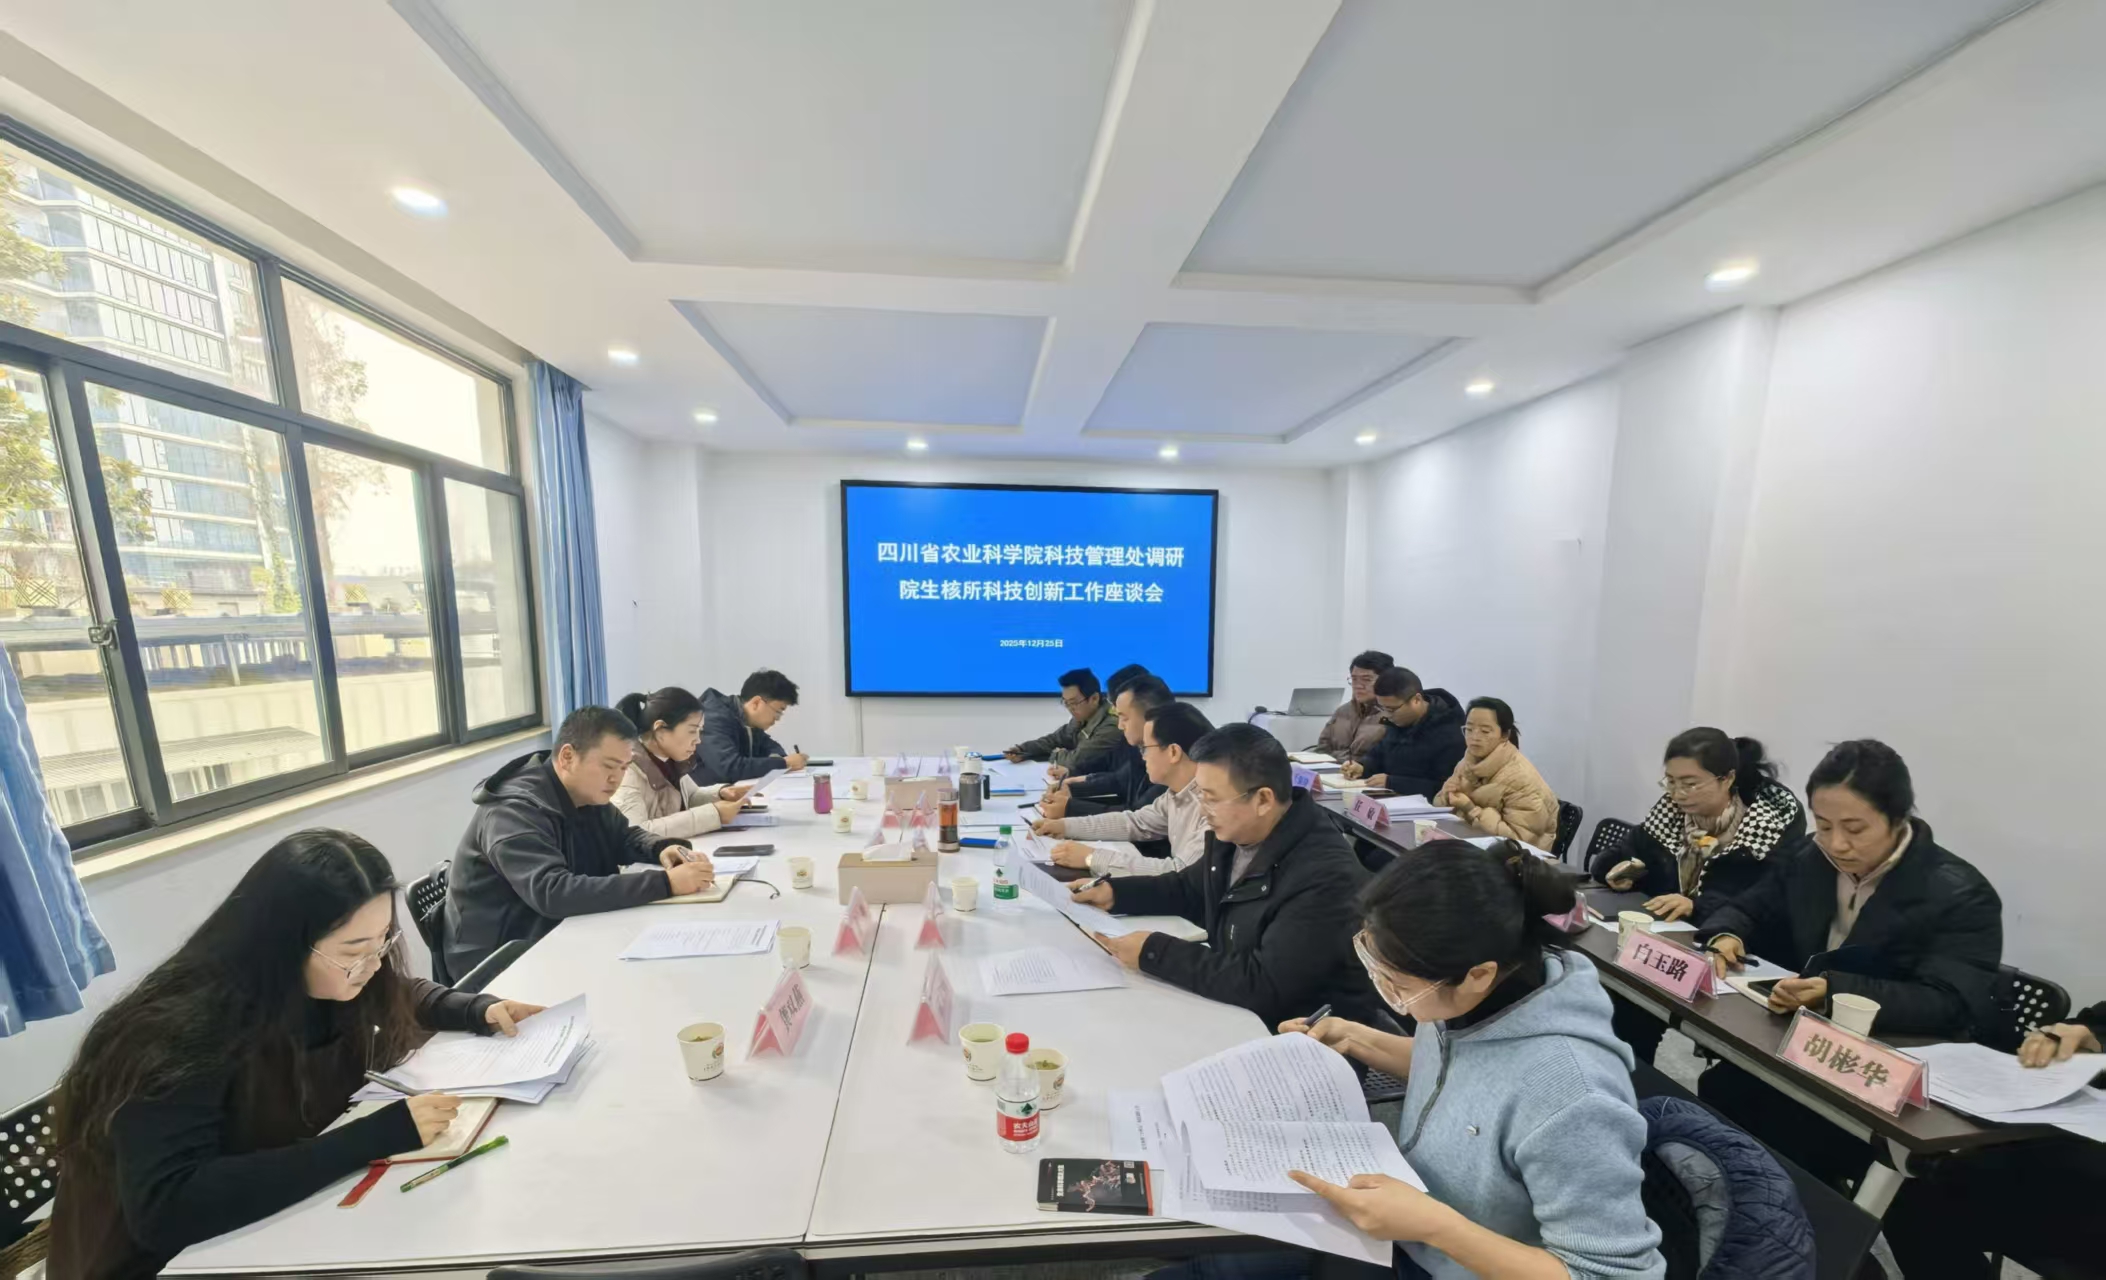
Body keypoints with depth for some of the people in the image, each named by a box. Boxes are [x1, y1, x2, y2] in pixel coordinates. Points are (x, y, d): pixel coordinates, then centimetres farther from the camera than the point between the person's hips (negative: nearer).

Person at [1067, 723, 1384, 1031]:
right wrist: (1114, 892, 1)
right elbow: (1187, 890, 14)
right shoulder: (1234, 835, -4)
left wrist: (1153, 952, -26)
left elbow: (1262, 986, -31)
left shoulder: (1325, 878, -29)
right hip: (1235, 1007, 7)